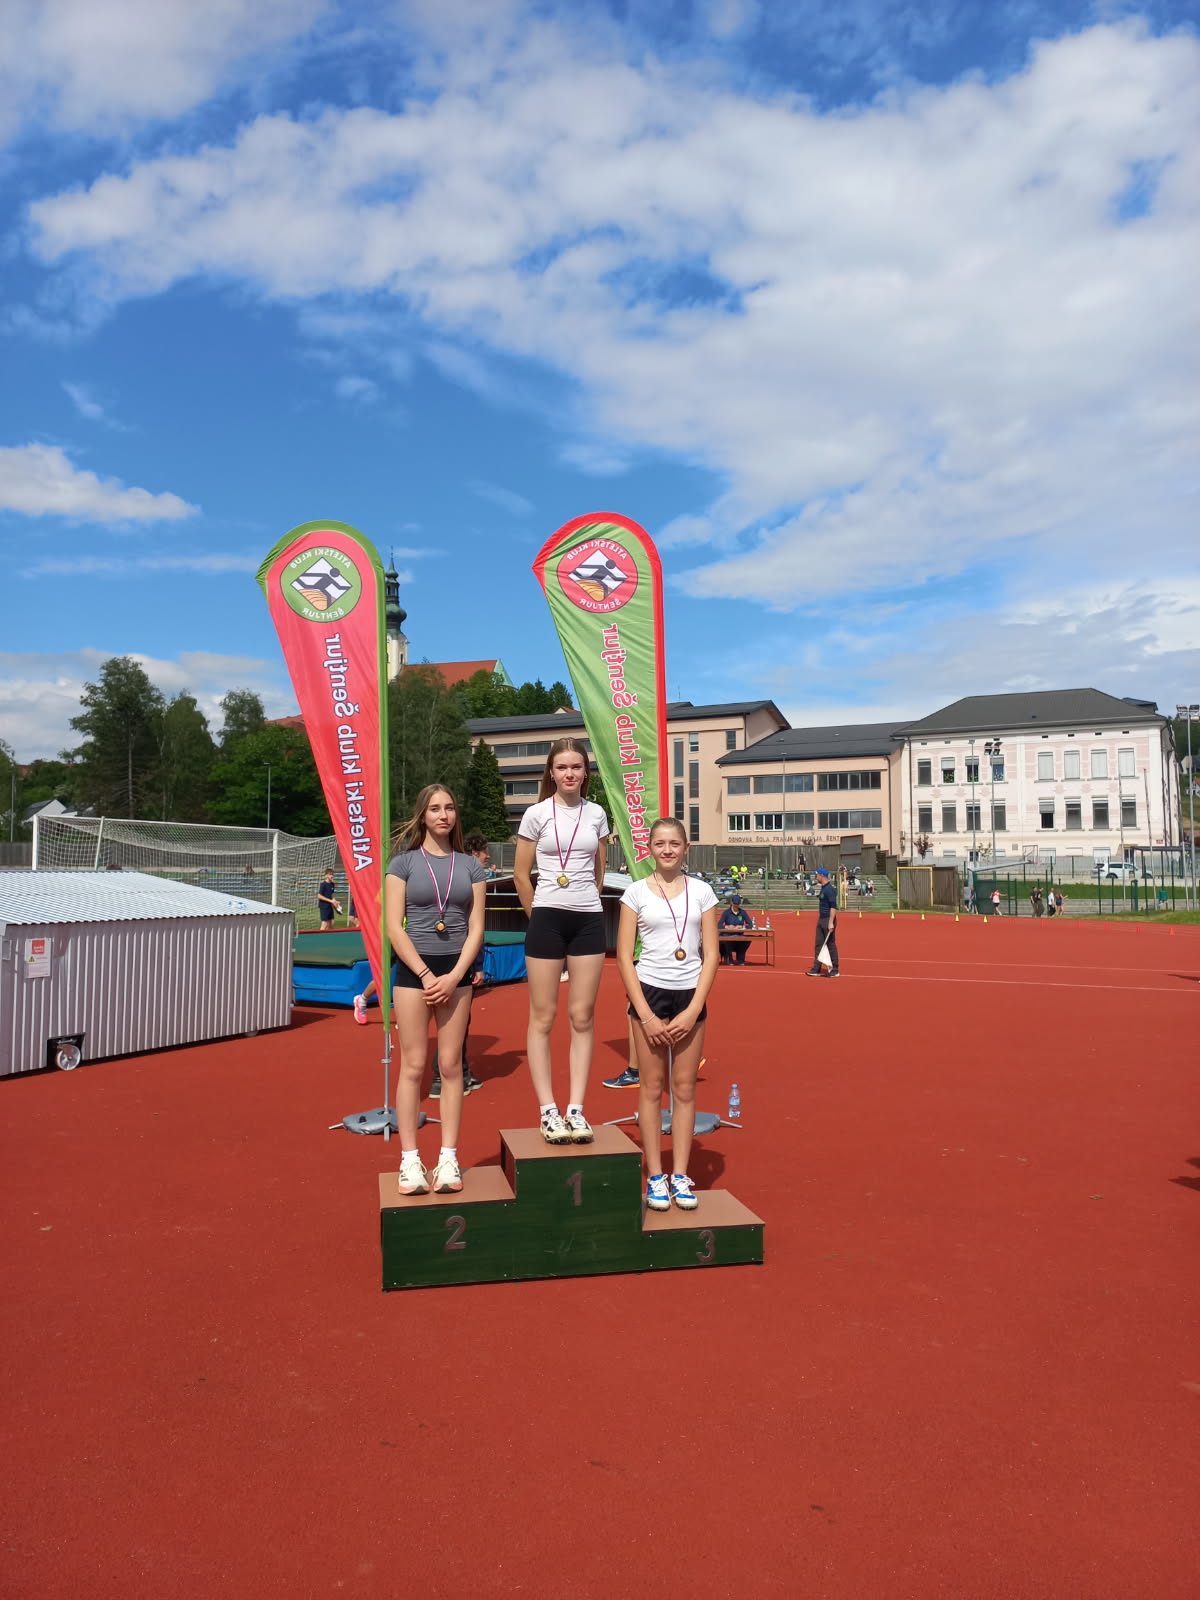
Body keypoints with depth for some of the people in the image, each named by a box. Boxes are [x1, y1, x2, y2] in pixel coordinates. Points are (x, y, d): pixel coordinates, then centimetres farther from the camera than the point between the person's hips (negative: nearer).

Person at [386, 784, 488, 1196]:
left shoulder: (470, 866, 8)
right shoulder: (404, 862, 2)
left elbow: (476, 928, 4)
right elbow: (394, 927, -4)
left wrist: (453, 976, -8)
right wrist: (426, 975, -11)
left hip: (456, 971, 2)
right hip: (414, 969, -2)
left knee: (451, 1066, 5)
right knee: (413, 1066, -1)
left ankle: (448, 1158, 11)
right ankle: (409, 1160, 6)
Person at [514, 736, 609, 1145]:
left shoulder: (597, 814, 6)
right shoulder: (537, 814, -2)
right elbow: (521, 875, 2)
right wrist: (541, 916, 6)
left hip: (589, 920, 3)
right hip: (547, 919, -3)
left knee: (582, 1017, 4)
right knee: (543, 1017, 1)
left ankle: (576, 1110, 10)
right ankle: (548, 1110, 7)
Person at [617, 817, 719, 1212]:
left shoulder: (700, 891, 3)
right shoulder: (636, 892, 0)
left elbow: (711, 954, 2)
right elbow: (624, 957, -2)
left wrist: (693, 1010, -7)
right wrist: (646, 1015, -9)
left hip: (691, 996, 1)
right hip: (649, 991, -1)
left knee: (685, 1089, 6)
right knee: (652, 1088, 3)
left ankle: (681, 1175, 15)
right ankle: (655, 1176, 13)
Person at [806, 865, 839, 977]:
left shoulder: (829, 889, -16)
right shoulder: (822, 888, 14)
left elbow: (833, 906, -22)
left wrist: (831, 923, -26)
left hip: (828, 920, -10)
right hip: (821, 920, 10)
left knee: (831, 945, -2)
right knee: (818, 944, 8)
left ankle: (834, 970, 6)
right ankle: (816, 969, 11)